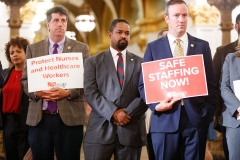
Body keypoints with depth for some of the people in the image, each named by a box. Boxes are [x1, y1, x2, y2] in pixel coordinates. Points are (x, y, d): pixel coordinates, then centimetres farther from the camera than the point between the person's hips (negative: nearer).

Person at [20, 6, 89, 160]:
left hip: (70, 116, -1)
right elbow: (25, 79, 10)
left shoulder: (81, 48, 6)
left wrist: (68, 92, -16)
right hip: (39, 117, 2)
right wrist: (36, 92, -11)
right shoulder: (33, 48, 12)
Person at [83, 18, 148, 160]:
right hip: (100, 129, -1)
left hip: (132, 130, 1)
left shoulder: (141, 63, 14)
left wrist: (128, 113, -11)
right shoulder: (93, 62, 10)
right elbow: (90, 93, -2)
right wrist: (113, 113, -14)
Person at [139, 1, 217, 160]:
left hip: (196, 118, 1)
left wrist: (209, 113, 0)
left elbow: (211, 83, 9)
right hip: (165, 120, -1)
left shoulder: (202, 46, 9)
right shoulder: (153, 47, 7)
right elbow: (144, 84, 6)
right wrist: (156, 104, -11)